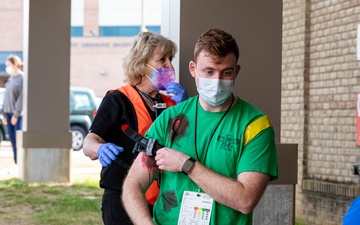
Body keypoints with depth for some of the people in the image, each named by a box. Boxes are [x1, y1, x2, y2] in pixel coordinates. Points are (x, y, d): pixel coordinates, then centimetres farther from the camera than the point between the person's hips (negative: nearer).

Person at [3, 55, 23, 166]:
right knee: (12, 139, 7)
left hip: (19, 114, -8)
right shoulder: (10, 79, 15)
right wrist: (4, 114, 15)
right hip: (9, 113, 8)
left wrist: (16, 114, -17)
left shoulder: (23, 78, -10)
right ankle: (17, 163, 12)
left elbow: (22, 98, -14)